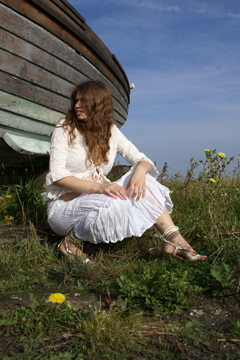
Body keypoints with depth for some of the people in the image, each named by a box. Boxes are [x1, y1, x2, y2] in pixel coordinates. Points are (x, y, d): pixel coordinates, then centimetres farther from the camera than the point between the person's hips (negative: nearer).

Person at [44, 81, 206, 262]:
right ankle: (71, 241, -11)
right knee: (114, 203, -35)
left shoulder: (111, 132, 6)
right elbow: (57, 174, -16)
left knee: (141, 179, -18)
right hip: (64, 205, -4)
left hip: (97, 200, 4)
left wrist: (141, 169, -25)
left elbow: (142, 159, 2)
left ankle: (174, 240, -19)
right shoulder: (64, 129, -7)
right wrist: (97, 187, -32)